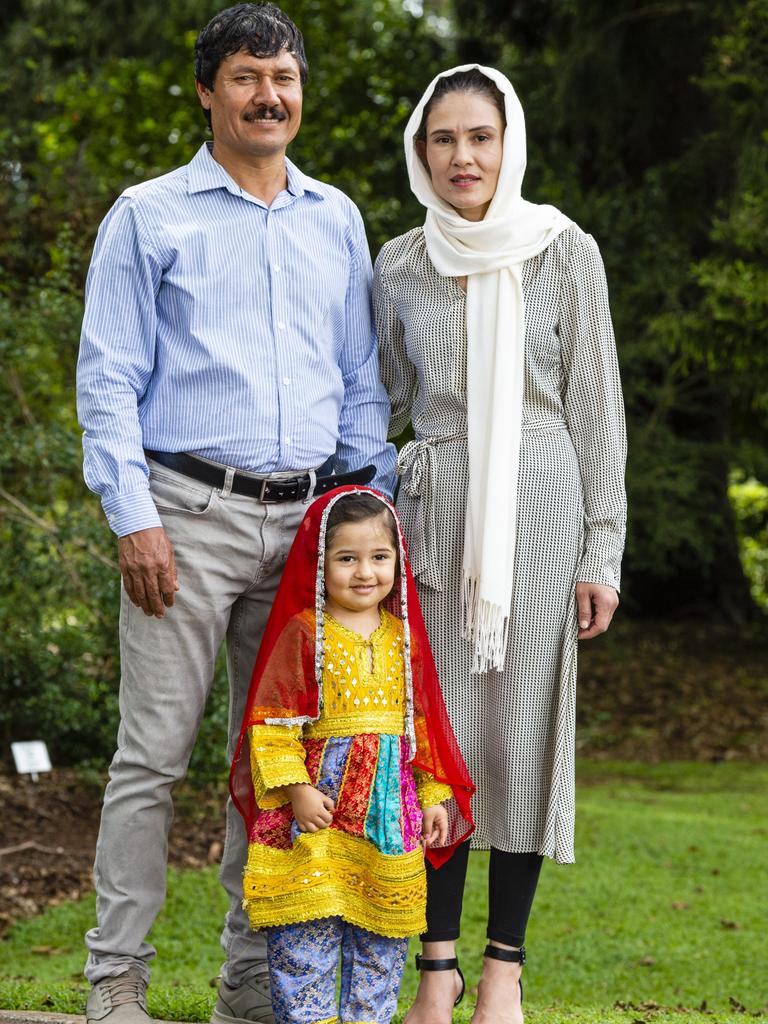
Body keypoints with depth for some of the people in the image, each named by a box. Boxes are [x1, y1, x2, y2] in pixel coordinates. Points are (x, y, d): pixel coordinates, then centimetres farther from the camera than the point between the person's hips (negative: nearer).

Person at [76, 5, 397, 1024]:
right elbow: (108, 379, -1)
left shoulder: (337, 221, 16)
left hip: (308, 519, 4)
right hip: (190, 512, -4)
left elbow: (362, 383, 19)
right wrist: (133, 517, -11)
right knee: (154, 752, -6)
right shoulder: (148, 215, 4)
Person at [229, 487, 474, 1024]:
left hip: (392, 803, 4)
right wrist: (295, 787, -16)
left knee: (382, 937, 9)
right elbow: (272, 720, -9)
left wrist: (434, 795, 11)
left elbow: (423, 719, 14)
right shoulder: (303, 633, -5)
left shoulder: (404, 637, 10)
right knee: (306, 930, -4)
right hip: (319, 801, -4)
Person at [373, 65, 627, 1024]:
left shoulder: (564, 252, 0)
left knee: (524, 721, -1)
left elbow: (596, 407, 1)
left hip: (537, 501, -2)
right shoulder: (399, 266, 8)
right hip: (437, 507, 2)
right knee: (437, 727, 0)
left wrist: (600, 551, -3)